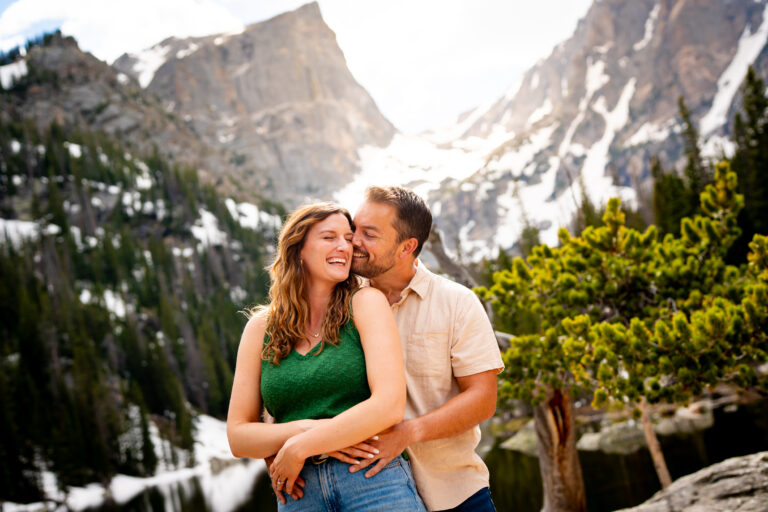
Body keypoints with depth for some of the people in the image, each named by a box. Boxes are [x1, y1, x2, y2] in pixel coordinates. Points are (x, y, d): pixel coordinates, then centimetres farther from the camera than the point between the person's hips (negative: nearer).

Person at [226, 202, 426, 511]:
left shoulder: (366, 302, -1)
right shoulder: (262, 327, 6)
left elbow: (389, 405, -12)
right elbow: (237, 436, 5)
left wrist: (298, 449, -11)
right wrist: (309, 429, -12)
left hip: (375, 483, -2)